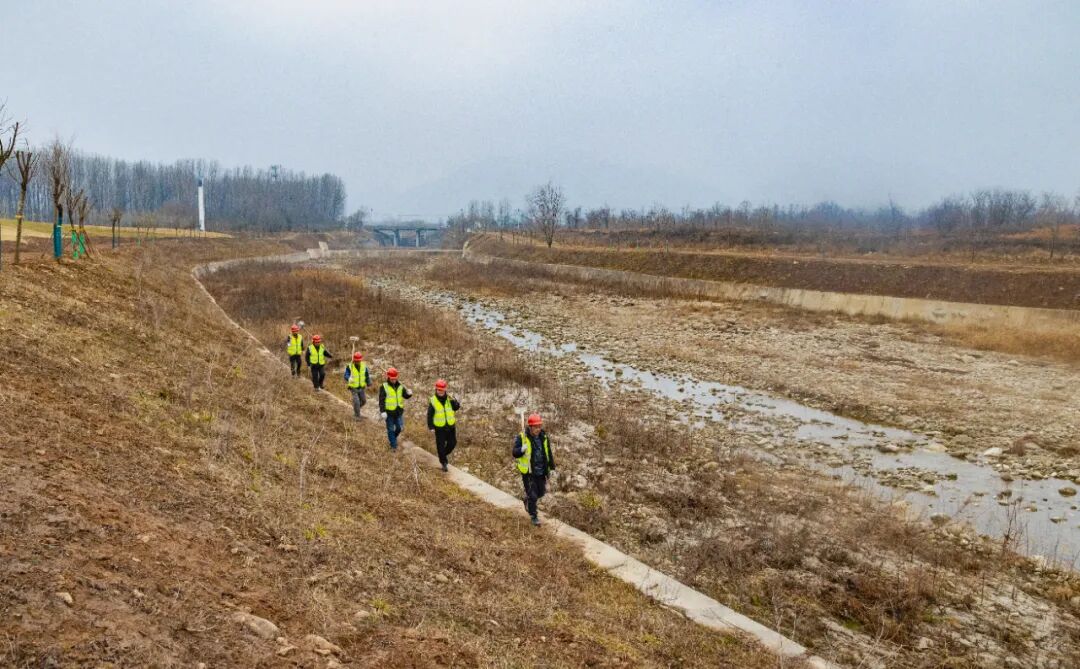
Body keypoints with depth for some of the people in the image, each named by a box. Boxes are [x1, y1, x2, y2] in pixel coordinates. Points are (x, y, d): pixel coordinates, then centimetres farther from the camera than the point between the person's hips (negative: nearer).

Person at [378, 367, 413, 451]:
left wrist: (409, 394, -20)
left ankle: (393, 437, 38)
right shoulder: (384, 387, -10)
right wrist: (383, 411, -19)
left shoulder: (400, 386, 4)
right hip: (389, 412, -4)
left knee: (399, 428, 9)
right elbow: (381, 400, -12)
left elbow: (405, 396, 4)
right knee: (391, 429, 6)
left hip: (399, 412, 4)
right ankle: (393, 445, 19)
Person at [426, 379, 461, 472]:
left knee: (452, 443, 8)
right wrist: (430, 426, -8)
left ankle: (445, 454, 36)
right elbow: (430, 414, -5)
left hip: (450, 426, 3)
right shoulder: (433, 401, -9)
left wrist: (454, 401, -32)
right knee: (441, 446, 4)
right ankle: (443, 463, 19)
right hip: (439, 427, -3)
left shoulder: (449, 399, -3)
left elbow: (457, 407, -13)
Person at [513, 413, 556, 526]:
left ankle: (528, 501, 46)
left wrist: (552, 467, 14)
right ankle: (534, 516, 21)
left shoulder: (543, 437, 1)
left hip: (541, 471, 5)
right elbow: (514, 453, -15)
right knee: (532, 495, 1)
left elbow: (548, 453, 12)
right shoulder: (522, 437, -14)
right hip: (528, 472, -5)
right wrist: (522, 450, -36)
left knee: (541, 492, 16)